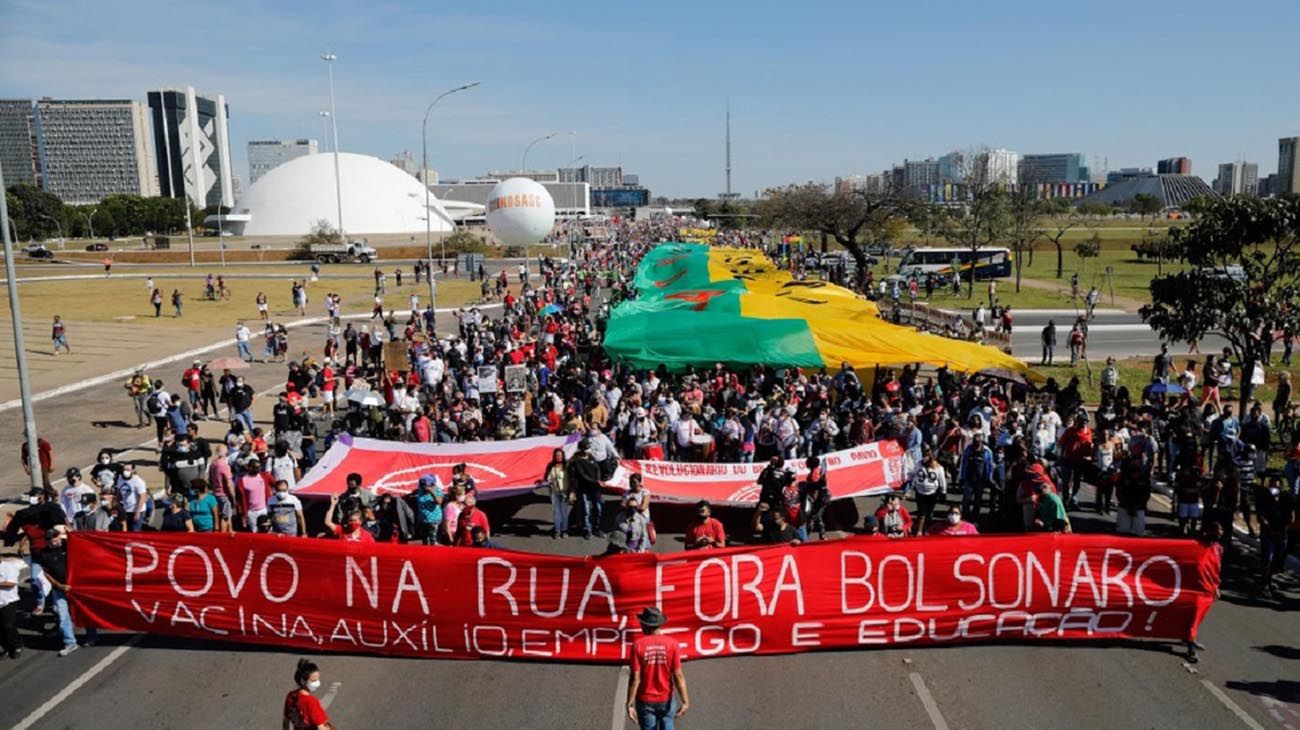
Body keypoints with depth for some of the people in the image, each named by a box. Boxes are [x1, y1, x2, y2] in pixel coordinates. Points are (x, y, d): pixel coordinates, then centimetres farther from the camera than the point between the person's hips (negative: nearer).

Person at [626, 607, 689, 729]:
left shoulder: (638, 645, -11)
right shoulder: (672, 644, -8)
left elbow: (635, 678, -12)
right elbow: (678, 675, -10)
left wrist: (630, 704, -7)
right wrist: (685, 700, -6)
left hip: (645, 701, -1)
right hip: (665, 700, 1)